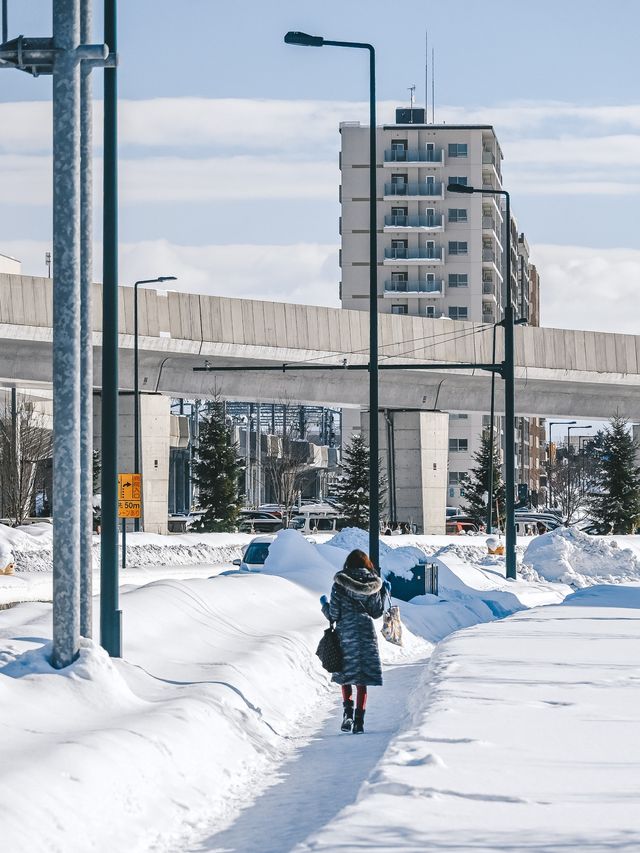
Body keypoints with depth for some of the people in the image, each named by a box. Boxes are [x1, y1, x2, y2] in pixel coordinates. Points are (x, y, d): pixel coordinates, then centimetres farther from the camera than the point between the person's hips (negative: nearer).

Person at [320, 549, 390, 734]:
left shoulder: (339, 585, -6)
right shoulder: (373, 585, -1)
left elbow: (333, 616, -5)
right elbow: (377, 612, 5)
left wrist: (324, 605, 16)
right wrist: (385, 592, 18)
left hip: (345, 635, -1)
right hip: (366, 635, 1)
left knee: (345, 675, 15)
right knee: (362, 680, 6)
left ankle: (347, 711, -5)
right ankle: (359, 721, 1)